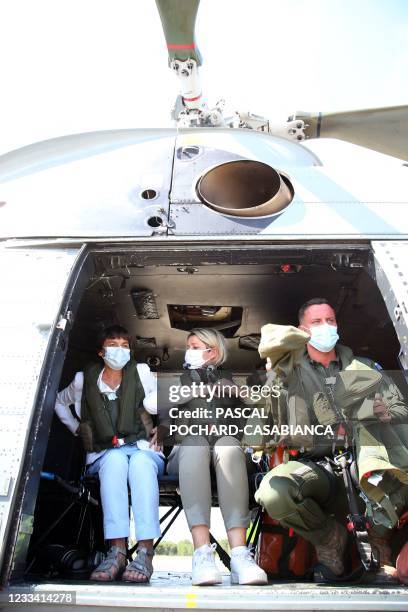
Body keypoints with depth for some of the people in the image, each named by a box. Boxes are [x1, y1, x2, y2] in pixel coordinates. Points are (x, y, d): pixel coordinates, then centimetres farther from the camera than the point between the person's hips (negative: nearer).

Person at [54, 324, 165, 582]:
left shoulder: (140, 372, 6)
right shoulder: (84, 380, 10)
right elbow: (60, 402, 27)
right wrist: (77, 428, 18)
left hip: (144, 450, 0)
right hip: (105, 454, 1)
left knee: (141, 462, -37)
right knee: (116, 460, -36)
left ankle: (145, 552, -42)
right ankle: (117, 551, -40)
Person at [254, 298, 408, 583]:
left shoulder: (364, 367, 16)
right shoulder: (291, 367, 8)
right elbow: (271, 340, -14)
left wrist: (382, 411, -14)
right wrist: (305, 337, 3)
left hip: (366, 463, 1)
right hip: (316, 467, 0)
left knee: (369, 424, -33)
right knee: (272, 493, -31)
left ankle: (380, 536, -14)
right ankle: (330, 537, 3)